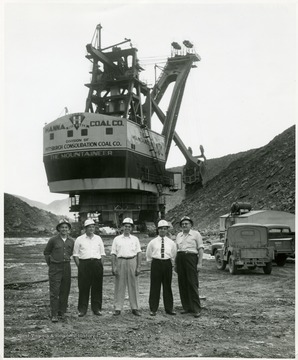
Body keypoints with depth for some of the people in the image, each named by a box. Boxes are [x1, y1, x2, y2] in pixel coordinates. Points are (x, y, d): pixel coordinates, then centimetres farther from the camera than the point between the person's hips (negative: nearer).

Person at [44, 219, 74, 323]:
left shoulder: (71, 241, 5)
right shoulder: (53, 240, -4)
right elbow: (46, 253, 8)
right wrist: (50, 264, 7)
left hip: (66, 267, 4)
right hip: (55, 267, -3)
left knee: (65, 291, 8)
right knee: (54, 292, -6)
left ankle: (62, 312, 19)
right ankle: (54, 315, -2)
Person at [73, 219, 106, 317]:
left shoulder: (98, 239, 13)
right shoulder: (79, 239, 5)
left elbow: (102, 253, 14)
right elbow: (75, 254, 5)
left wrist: (101, 265, 3)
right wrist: (79, 266, -5)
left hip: (97, 263, 2)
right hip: (84, 263, -2)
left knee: (97, 287, 4)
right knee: (83, 287, -1)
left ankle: (96, 308, 13)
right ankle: (82, 309, 7)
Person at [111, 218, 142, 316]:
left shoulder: (135, 239, 10)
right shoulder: (117, 239, 8)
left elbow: (139, 253, 6)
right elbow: (113, 254, 5)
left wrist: (138, 267, -3)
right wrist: (113, 267, -3)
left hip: (132, 261, 1)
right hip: (120, 262, -1)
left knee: (133, 286, 3)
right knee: (119, 286, 1)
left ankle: (134, 308, 11)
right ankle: (118, 308, 7)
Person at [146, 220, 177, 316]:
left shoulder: (171, 243, 6)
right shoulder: (152, 242, 2)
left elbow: (173, 256, 16)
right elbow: (148, 255, 13)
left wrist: (170, 264, 12)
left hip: (167, 264, 2)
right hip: (156, 264, -1)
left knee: (167, 286, 7)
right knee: (155, 286, 0)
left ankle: (169, 308, 16)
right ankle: (153, 309, 8)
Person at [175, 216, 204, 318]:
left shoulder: (196, 234, 4)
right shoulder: (179, 235, 18)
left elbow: (200, 249, -1)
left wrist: (200, 263, -9)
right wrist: (175, 263, 15)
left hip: (191, 258, -5)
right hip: (180, 259, 5)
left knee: (192, 284, -9)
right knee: (182, 284, 4)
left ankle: (196, 309, -6)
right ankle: (187, 307, 14)